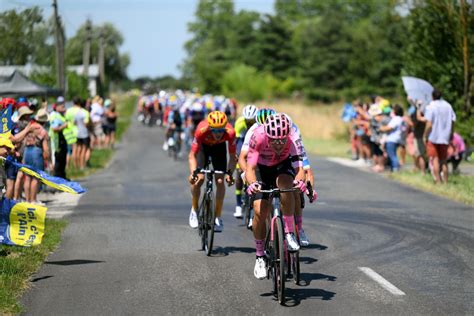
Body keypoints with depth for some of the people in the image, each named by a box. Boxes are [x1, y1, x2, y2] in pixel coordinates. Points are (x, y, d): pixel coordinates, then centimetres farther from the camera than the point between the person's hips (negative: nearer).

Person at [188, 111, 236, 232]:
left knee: (220, 181, -8)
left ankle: (218, 217, 5)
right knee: (199, 178, -18)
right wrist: (193, 172, -48)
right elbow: (192, 155, -35)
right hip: (203, 145, -1)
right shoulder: (201, 131, -40)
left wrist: (229, 173, -38)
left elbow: (232, 157, -25)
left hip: (219, 147, 1)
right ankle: (194, 209, 6)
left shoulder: (230, 133, -36)